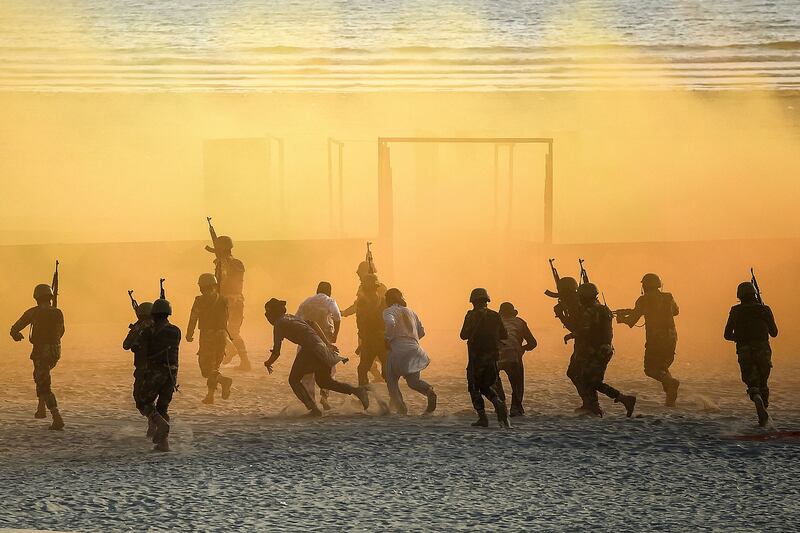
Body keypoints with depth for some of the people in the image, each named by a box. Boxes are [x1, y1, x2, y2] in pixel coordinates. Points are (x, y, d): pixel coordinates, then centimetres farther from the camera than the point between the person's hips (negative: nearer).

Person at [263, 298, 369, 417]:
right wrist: (327, 343, 22)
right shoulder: (291, 317, 25)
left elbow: (276, 352, -1)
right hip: (321, 347, 8)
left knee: (294, 380, 7)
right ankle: (357, 390, 7)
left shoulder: (279, 324, 0)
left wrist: (268, 363, 18)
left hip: (309, 348, -8)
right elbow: (313, 324, 21)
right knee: (324, 381, 21)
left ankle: (313, 408, -7)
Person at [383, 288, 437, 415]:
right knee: (414, 381, 16)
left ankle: (401, 408, 0)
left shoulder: (388, 311, 0)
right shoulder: (410, 312, 18)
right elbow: (421, 332, 19)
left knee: (391, 382, 12)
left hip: (398, 351, -5)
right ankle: (429, 391, -15)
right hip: (414, 350, 5)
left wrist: (388, 339, -13)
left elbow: (390, 323, -24)